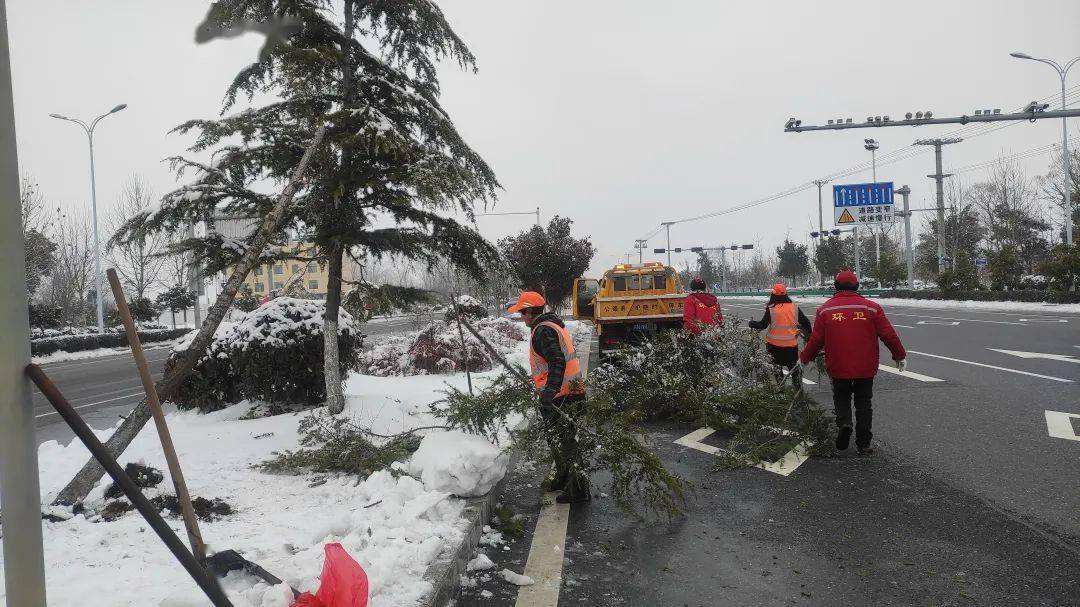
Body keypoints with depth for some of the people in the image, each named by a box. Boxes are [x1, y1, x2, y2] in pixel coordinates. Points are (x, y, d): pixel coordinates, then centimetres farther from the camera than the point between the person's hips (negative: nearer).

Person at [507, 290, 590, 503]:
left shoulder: (542, 331, -16)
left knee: (562, 441, -4)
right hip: (570, 393, 10)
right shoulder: (554, 326, 16)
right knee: (556, 437, 23)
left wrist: (550, 389, -38)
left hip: (559, 397, -10)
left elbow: (557, 362, -29)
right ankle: (562, 478, 38)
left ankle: (578, 488, -1)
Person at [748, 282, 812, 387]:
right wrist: (808, 335, 18)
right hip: (792, 343, 3)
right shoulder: (794, 307, -2)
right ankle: (798, 386, 16)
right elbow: (806, 322, 4)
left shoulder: (771, 309, -13)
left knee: (776, 367, 13)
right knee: (793, 365, 17)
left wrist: (752, 324, 7)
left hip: (775, 344, -3)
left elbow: (763, 325, -11)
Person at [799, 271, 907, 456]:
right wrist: (900, 356, 14)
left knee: (841, 399, 19)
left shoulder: (825, 309, -3)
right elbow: (888, 335, -1)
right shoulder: (872, 307, -2)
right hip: (866, 369, 1)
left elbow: (816, 339, -2)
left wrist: (804, 359, 14)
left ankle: (843, 423, -10)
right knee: (863, 404, 13)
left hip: (838, 368, 0)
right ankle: (864, 444, 15)